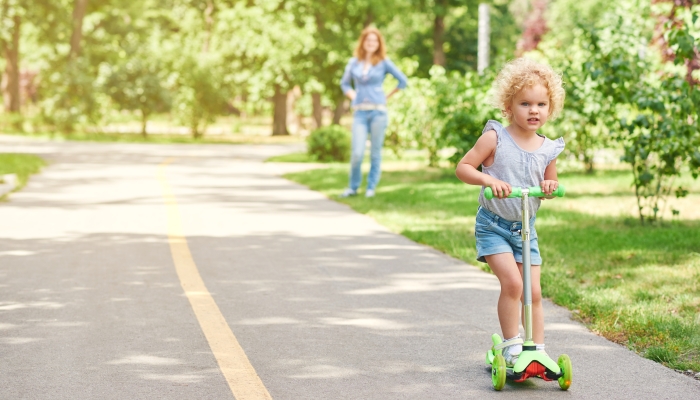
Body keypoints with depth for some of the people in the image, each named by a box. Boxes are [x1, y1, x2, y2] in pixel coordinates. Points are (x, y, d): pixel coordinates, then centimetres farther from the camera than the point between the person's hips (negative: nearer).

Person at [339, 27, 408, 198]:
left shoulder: (383, 62, 3)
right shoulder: (354, 62, 10)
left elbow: (403, 81, 6)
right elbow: (344, 83, 24)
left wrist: (387, 96, 4)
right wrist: (353, 96, 9)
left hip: (378, 111, -1)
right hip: (359, 113, 1)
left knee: (375, 152, 2)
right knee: (357, 153, -8)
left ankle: (371, 187, 12)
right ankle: (353, 187, 8)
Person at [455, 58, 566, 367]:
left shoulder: (548, 150, 1)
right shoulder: (495, 138, -10)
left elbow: (551, 186, 15)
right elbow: (463, 168, -11)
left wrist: (550, 187, -9)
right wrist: (488, 179, -28)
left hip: (526, 227, 4)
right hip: (493, 225, -4)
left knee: (533, 291, 2)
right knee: (512, 282, -19)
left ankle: (538, 350, 12)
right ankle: (511, 346, -6)